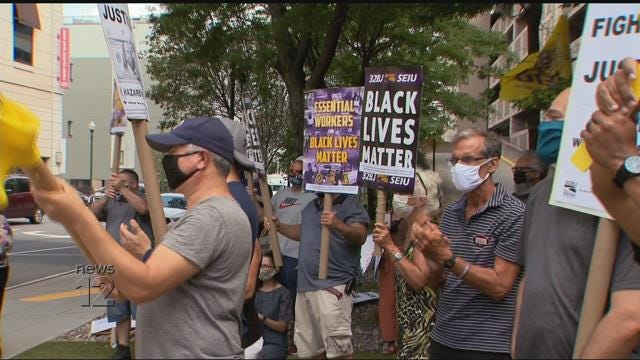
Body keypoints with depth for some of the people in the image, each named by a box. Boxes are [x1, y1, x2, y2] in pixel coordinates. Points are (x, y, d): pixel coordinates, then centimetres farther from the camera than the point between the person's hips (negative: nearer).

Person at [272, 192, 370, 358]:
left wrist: (339, 225, -39)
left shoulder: (351, 204, -7)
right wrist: (279, 226, 18)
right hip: (305, 284, 8)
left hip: (332, 286, -8)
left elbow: (360, 237, -21)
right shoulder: (312, 206, 18)